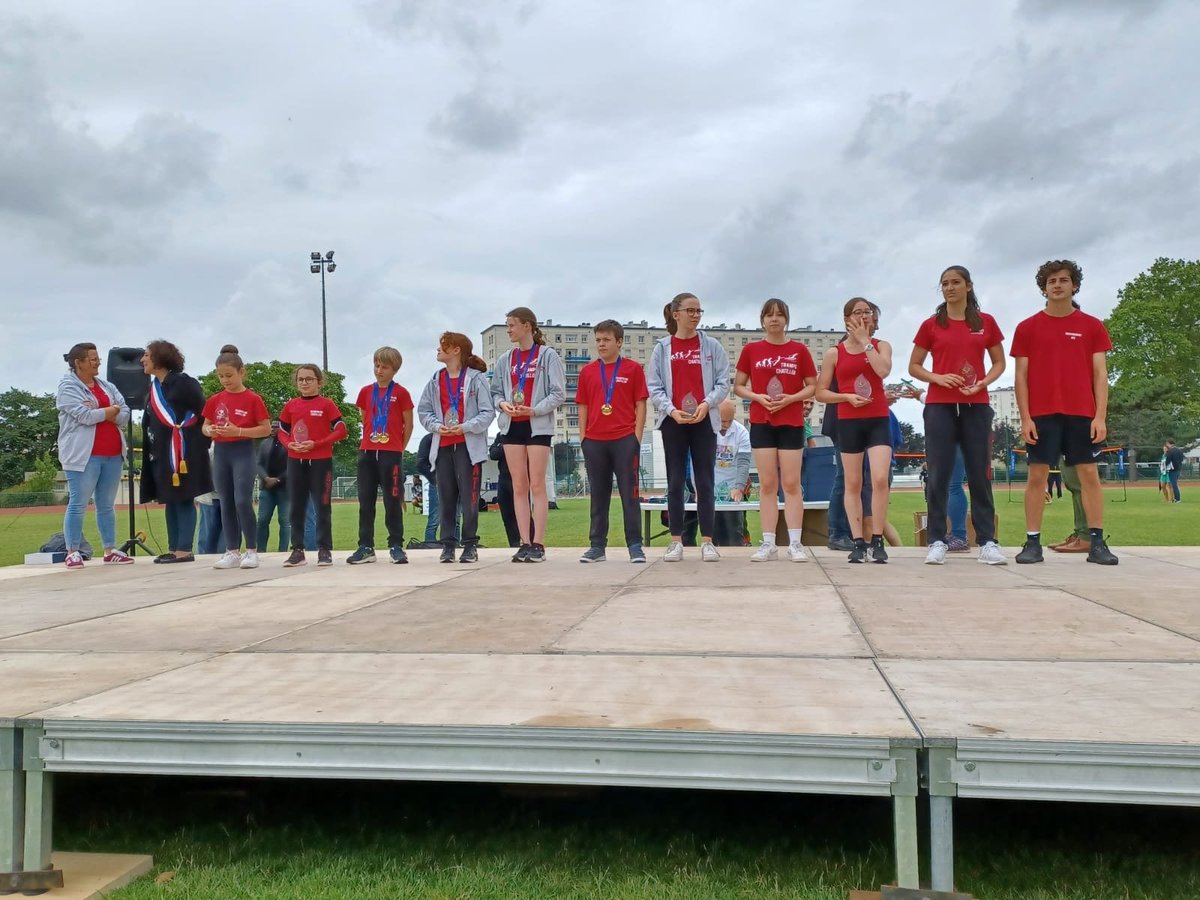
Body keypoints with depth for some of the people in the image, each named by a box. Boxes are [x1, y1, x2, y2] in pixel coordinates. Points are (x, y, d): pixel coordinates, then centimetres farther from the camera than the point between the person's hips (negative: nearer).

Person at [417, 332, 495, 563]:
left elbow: (488, 412, -6)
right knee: (446, 497, 6)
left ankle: (470, 545, 7)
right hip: (442, 446, 4)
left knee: (469, 497, -2)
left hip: (468, 446, -4)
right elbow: (423, 410, 13)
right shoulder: (436, 380, 11)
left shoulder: (476, 378, -4)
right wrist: (436, 426, -5)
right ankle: (448, 544, 12)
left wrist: (465, 427, -17)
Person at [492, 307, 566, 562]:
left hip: (538, 425, -4)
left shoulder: (548, 355, -1)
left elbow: (559, 393, -5)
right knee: (519, 486, 3)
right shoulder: (505, 360, 13)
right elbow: (495, 391, 14)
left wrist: (535, 409, -17)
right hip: (512, 425, 4)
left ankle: (538, 544, -2)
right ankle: (525, 543, 6)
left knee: (537, 485, -5)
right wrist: (502, 403, -8)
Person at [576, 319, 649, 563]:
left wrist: (637, 437, -5)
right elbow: (583, 406, 12)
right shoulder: (587, 371, 10)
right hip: (594, 441, 3)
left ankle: (635, 545, 5)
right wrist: (583, 437, 5)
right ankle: (597, 545, 13)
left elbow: (640, 404, 2)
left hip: (625, 440, -3)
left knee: (629, 494, 0)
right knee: (598, 495, 8)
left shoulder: (633, 369, 2)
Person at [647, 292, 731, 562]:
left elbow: (723, 383, 2)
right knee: (675, 482, 3)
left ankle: (707, 541, 5)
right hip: (672, 421, 0)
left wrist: (706, 404, -14)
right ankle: (676, 541, 9)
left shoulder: (712, 346, 5)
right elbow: (653, 386, 1)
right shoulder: (662, 348, 5)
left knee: (705, 482, 0)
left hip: (704, 421, 0)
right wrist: (671, 410, -13)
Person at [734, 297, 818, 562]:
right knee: (767, 484, 1)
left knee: (791, 483, -2)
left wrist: (791, 398, -12)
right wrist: (758, 397, -11)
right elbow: (738, 386, 8)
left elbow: (812, 387, 5)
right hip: (761, 422, 1)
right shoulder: (751, 349, 5)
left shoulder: (799, 349, 4)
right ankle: (768, 544, 5)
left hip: (792, 422, -1)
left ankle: (795, 544, 2)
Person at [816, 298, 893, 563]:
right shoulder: (834, 352, 5)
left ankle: (878, 541, -2)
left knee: (880, 479, -13)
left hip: (878, 420, 0)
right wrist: (847, 396, -11)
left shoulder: (881, 346, 7)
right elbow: (820, 392, 5)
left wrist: (864, 340, -8)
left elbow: (883, 370, -16)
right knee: (853, 484, 3)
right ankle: (858, 542, 8)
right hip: (848, 422, 0)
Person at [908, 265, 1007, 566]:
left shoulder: (986, 322, 8)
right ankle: (937, 542, 3)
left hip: (976, 405, 1)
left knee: (980, 474, 2)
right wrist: (937, 378, -11)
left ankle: (987, 542, 6)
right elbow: (913, 366, 8)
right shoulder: (931, 324, 5)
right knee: (939, 475, -2)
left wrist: (982, 383, -7)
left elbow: (999, 363, 12)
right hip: (940, 406, -1)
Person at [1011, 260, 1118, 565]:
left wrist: (1101, 416, -4)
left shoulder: (1092, 326, 7)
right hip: (1042, 413, -1)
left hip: (1082, 413, 1)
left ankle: (1097, 543, 6)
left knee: (1089, 475, 1)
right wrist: (1025, 418, -3)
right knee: (1037, 476, -1)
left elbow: (1100, 374, 5)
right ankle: (1032, 543, 3)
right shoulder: (1028, 327, 6)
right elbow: (1022, 376, 4)